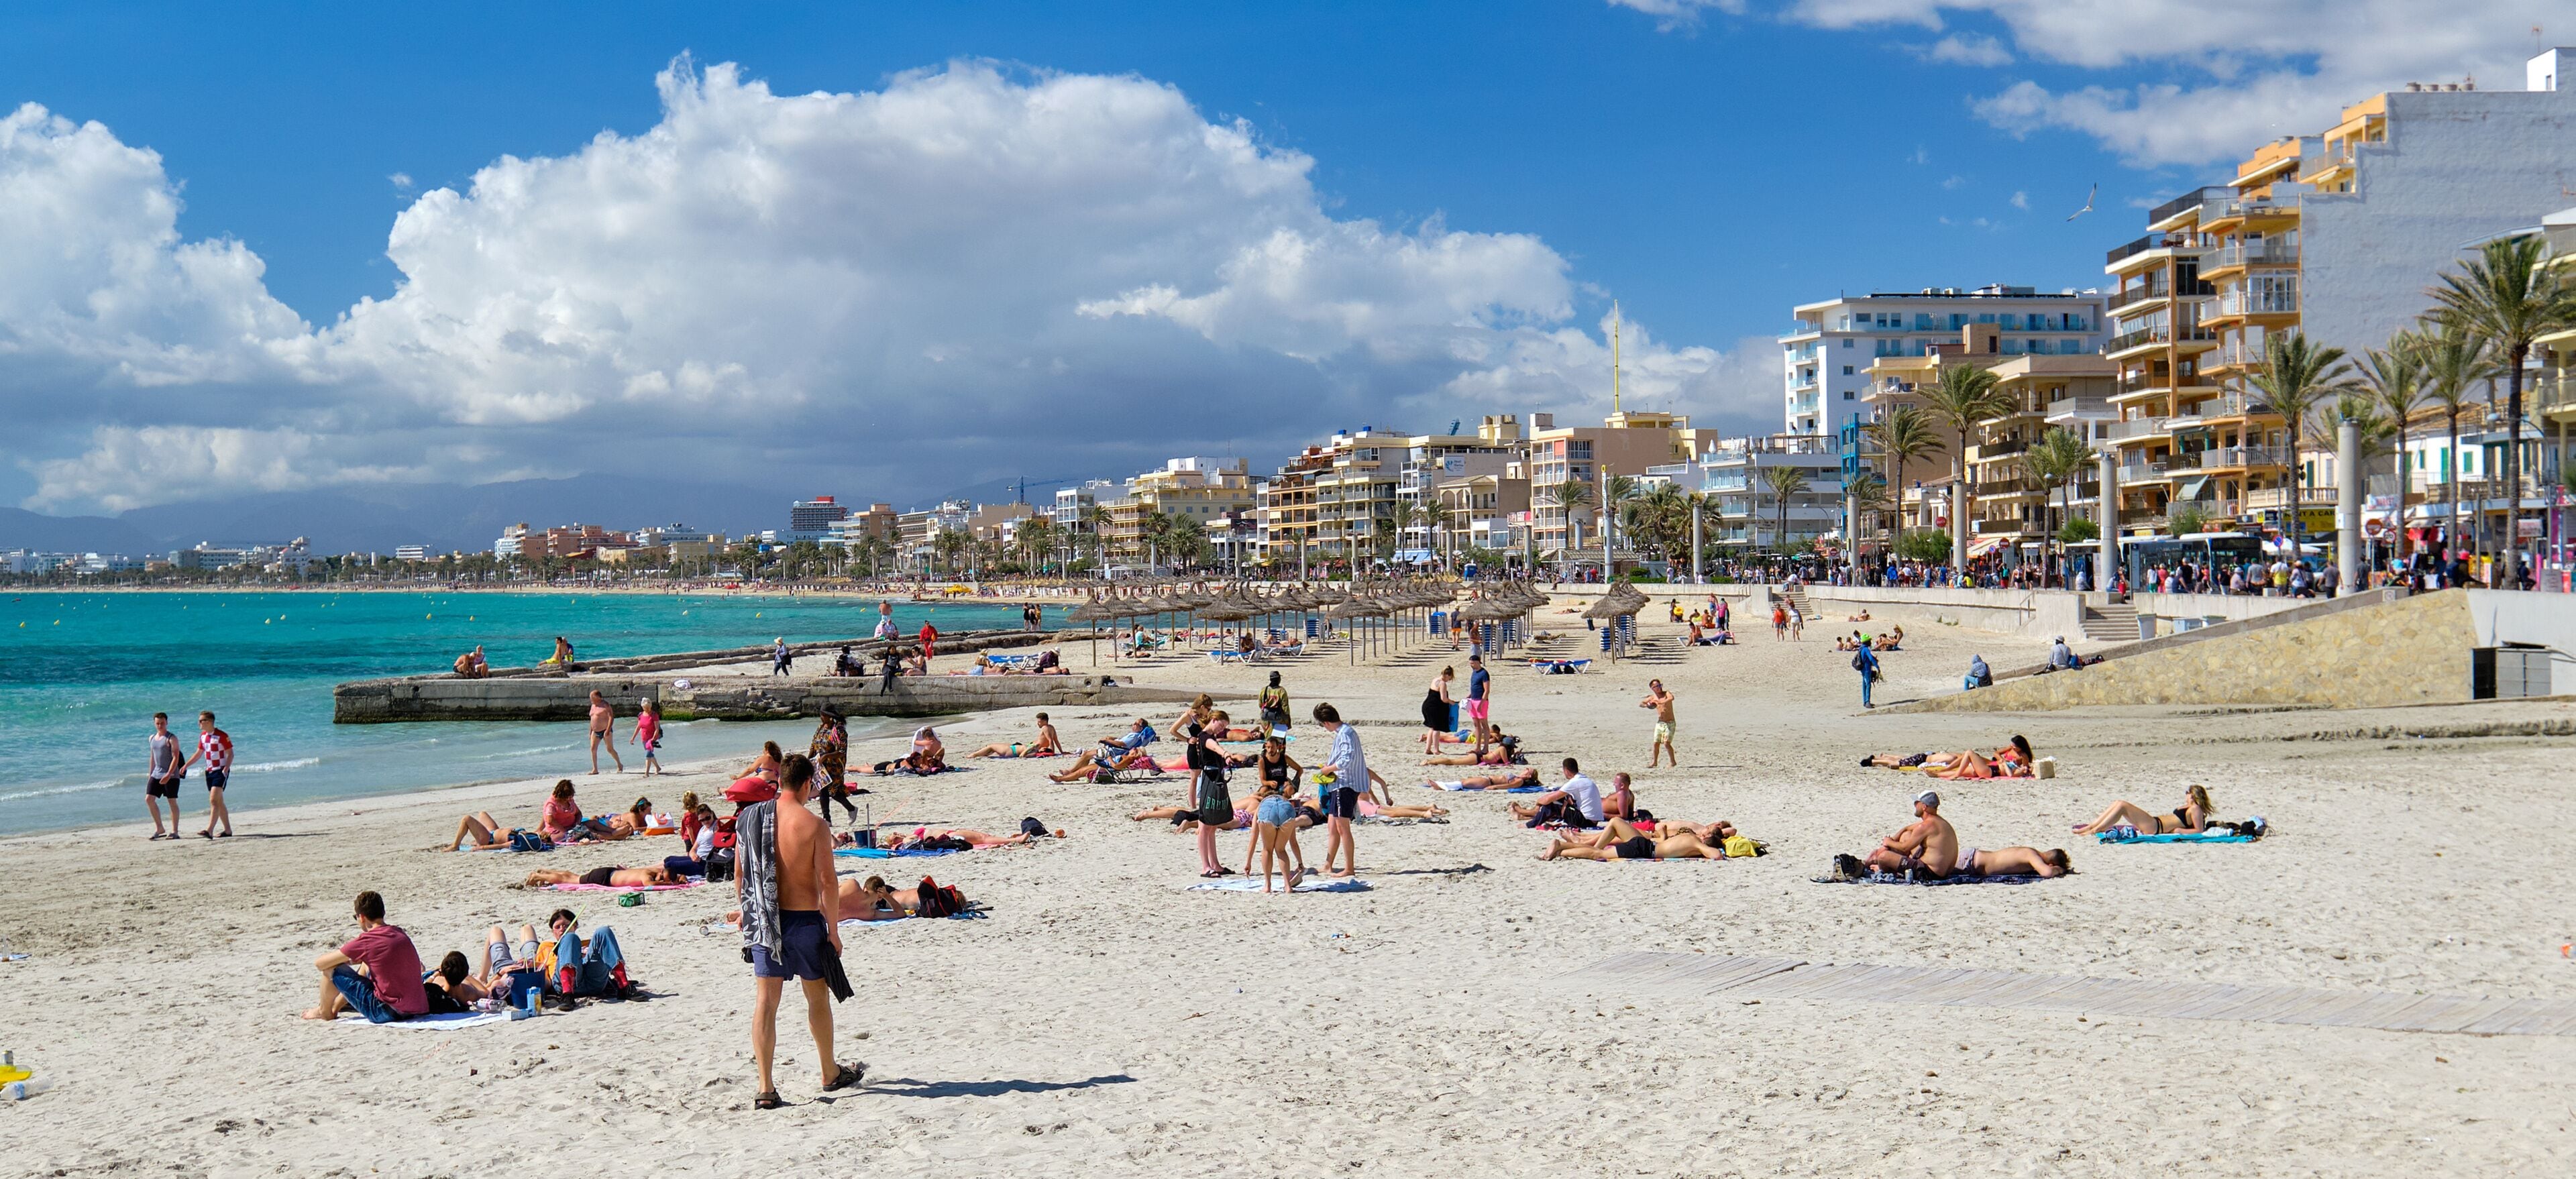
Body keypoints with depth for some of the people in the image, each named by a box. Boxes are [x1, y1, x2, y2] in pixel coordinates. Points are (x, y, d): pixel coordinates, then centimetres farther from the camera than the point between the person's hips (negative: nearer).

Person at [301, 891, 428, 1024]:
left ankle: (325, 1012, 27)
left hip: (387, 1012, -7)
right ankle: (335, 1006, 45)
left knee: (331, 968, 3)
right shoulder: (400, 933, 6)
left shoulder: (366, 940, -14)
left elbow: (319, 964, -7)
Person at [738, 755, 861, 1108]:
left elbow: (739, 875, 6)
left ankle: (765, 1088, -1)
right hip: (805, 920, -3)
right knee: (818, 997, 14)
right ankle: (831, 1074, 30)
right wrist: (833, 930, -5)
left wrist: (747, 918, 18)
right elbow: (827, 882, -14)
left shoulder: (750, 819, 0)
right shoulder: (813, 825, -13)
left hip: (764, 921, 3)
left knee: (765, 1000, 4)